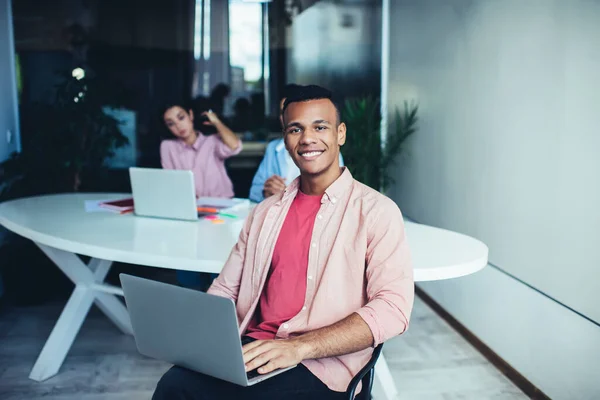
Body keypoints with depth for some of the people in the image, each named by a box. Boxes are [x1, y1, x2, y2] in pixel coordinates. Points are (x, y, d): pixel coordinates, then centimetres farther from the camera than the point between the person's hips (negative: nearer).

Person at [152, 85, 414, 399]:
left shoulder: (376, 211, -1)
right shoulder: (265, 212, 16)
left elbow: (393, 307, -13)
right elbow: (225, 290, 17)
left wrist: (300, 347, -23)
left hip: (322, 364, -4)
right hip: (253, 349, 5)